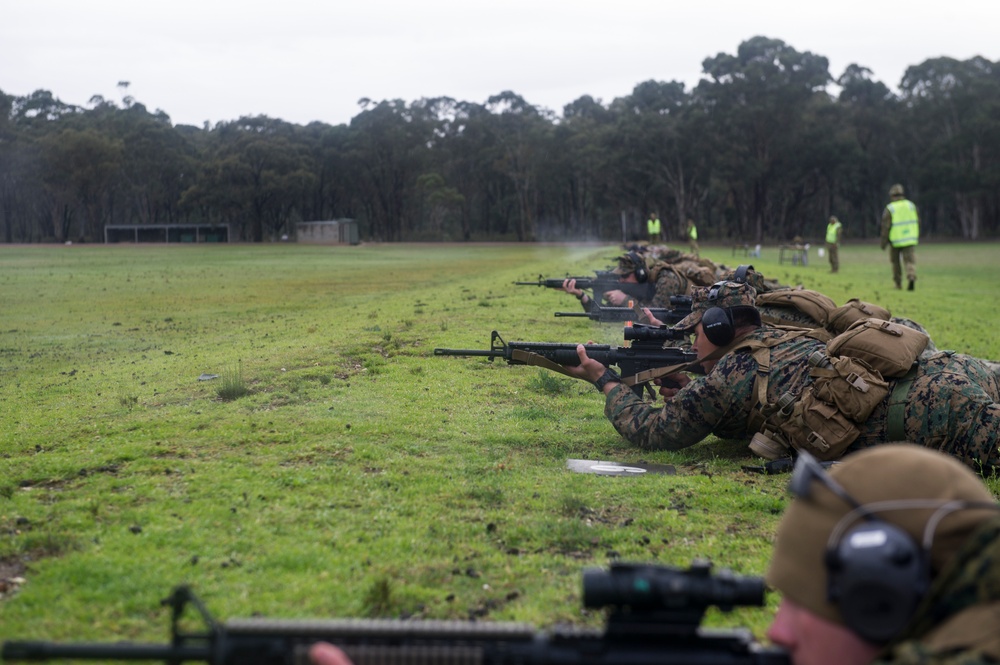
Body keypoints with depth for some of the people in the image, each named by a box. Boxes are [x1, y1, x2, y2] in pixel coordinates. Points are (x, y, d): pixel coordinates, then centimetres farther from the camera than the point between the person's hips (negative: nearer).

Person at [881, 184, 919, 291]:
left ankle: (898, 283, 20)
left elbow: (886, 227, -9)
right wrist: (916, 236, 21)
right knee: (910, 261, -2)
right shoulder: (911, 205, 4)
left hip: (895, 239, -2)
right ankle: (911, 277, -29)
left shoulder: (889, 209, -7)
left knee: (895, 261, 16)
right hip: (910, 239, 2)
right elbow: (917, 221, 8)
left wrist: (883, 242, -1)